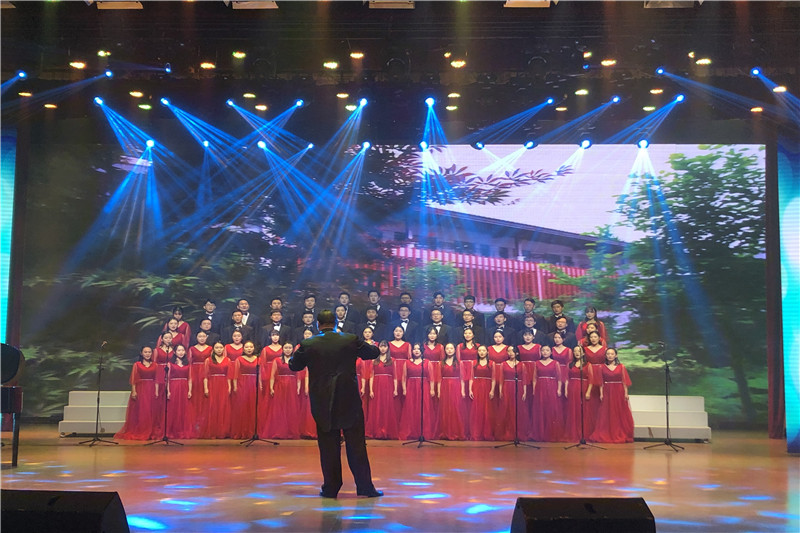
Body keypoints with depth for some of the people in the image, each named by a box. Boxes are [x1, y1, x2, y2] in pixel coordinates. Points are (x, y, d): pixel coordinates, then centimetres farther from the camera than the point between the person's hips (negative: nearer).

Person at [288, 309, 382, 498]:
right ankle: (365, 486, 9)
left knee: (328, 446, 8)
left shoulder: (308, 345, -4)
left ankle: (331, 488, 12)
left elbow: (293, 366, 10)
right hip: (349, 401, 0)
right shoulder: (350, 340, -3)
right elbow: (374, 352, 9)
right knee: (356, 444, 6)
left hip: (322, 403, 0)